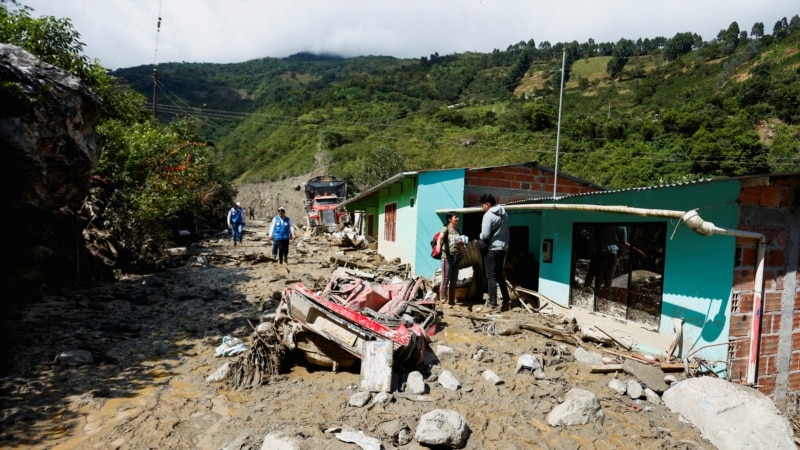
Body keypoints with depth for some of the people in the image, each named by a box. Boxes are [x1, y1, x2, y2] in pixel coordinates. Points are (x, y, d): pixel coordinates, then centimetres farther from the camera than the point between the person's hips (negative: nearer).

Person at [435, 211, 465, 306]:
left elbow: (461, 247, 24)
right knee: (446, 279, -11)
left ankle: (451, 300, 17)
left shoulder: (457, 230, 15)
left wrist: (461, 244, 0)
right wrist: (438, 246, -47)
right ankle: (442, 297, -3)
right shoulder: (446, 228, -5)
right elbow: (440, 237, -27)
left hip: (456, 257, 7)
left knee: (454, 280, 9)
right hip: (447, 256, -7)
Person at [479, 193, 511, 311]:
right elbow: (507, 232, 16)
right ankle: (506, 300, 21)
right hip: (503, 247, 8)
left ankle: (492, 303, -2)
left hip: (492, 248, -8)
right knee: (499, 275, 17)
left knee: (491, 276, -3)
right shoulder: (504, 213, 11)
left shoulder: (489, 215, -14)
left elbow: (485, 235, -19)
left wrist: (480, 236, 1)